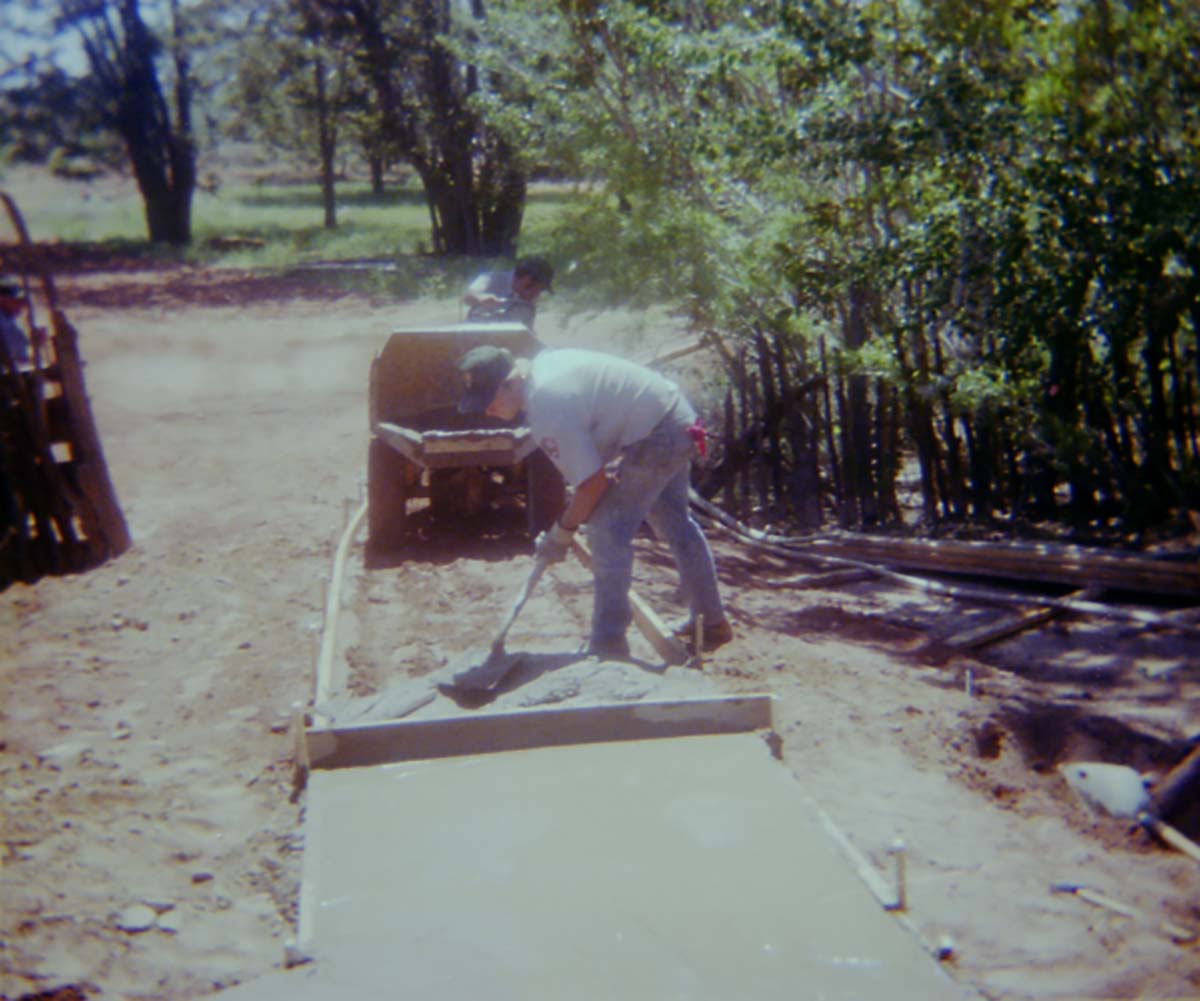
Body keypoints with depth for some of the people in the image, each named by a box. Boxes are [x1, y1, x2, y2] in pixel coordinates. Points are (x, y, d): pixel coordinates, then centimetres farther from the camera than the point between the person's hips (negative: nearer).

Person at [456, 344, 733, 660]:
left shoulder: (547, 407, -27)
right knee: (675, 524, 23)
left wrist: (561, 532, -8)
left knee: (608, 530, -9)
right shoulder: (542, 364, 2)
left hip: (656, 435, -11)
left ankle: (609, 645, 0)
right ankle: (712, 622, 37)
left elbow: (594, 482, -22)